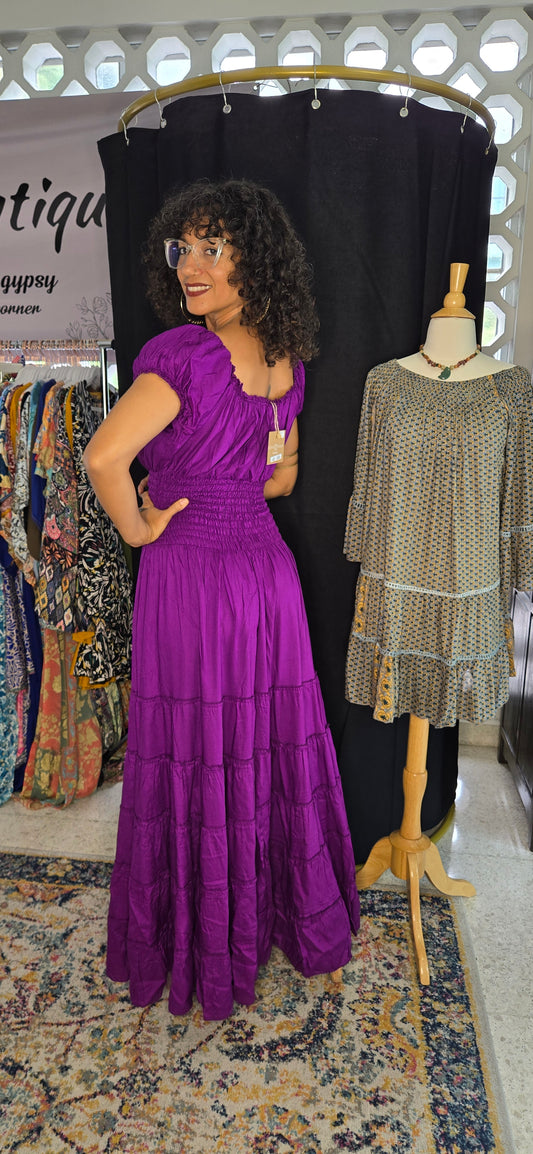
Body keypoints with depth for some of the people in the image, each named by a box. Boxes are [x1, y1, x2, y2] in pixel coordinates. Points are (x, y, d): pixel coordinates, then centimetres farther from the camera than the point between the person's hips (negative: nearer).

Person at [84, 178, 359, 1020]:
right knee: (278, 744, 19)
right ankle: (302, 913, 41)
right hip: (267, 566, 7)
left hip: (188, 573, -7)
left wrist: (142, 530, -12)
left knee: (198, 755, 9)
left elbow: (105, 456, -27)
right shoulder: (286, 360, 6)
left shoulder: (184, 353, -17)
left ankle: (204, 946, 30)